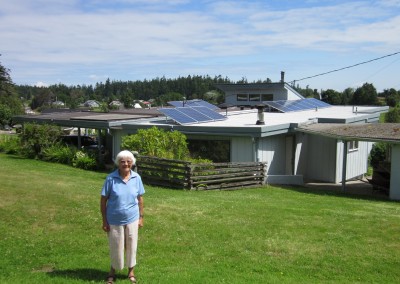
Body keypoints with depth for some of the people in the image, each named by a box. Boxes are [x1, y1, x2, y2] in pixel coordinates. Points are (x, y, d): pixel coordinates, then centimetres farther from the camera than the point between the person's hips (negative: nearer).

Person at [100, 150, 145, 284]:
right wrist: (104, 221, -9)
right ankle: (113, 271, 38)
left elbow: (140, 198, 4)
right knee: (116, 247, 12)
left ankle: (131, 271, 37)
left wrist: (141, 217, 4)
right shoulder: (111, 178, -14)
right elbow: (103, 200, -9)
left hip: (132, 220, 2)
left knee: (131, 246, 15)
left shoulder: (137, 178, -5)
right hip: (115, 221, -2)